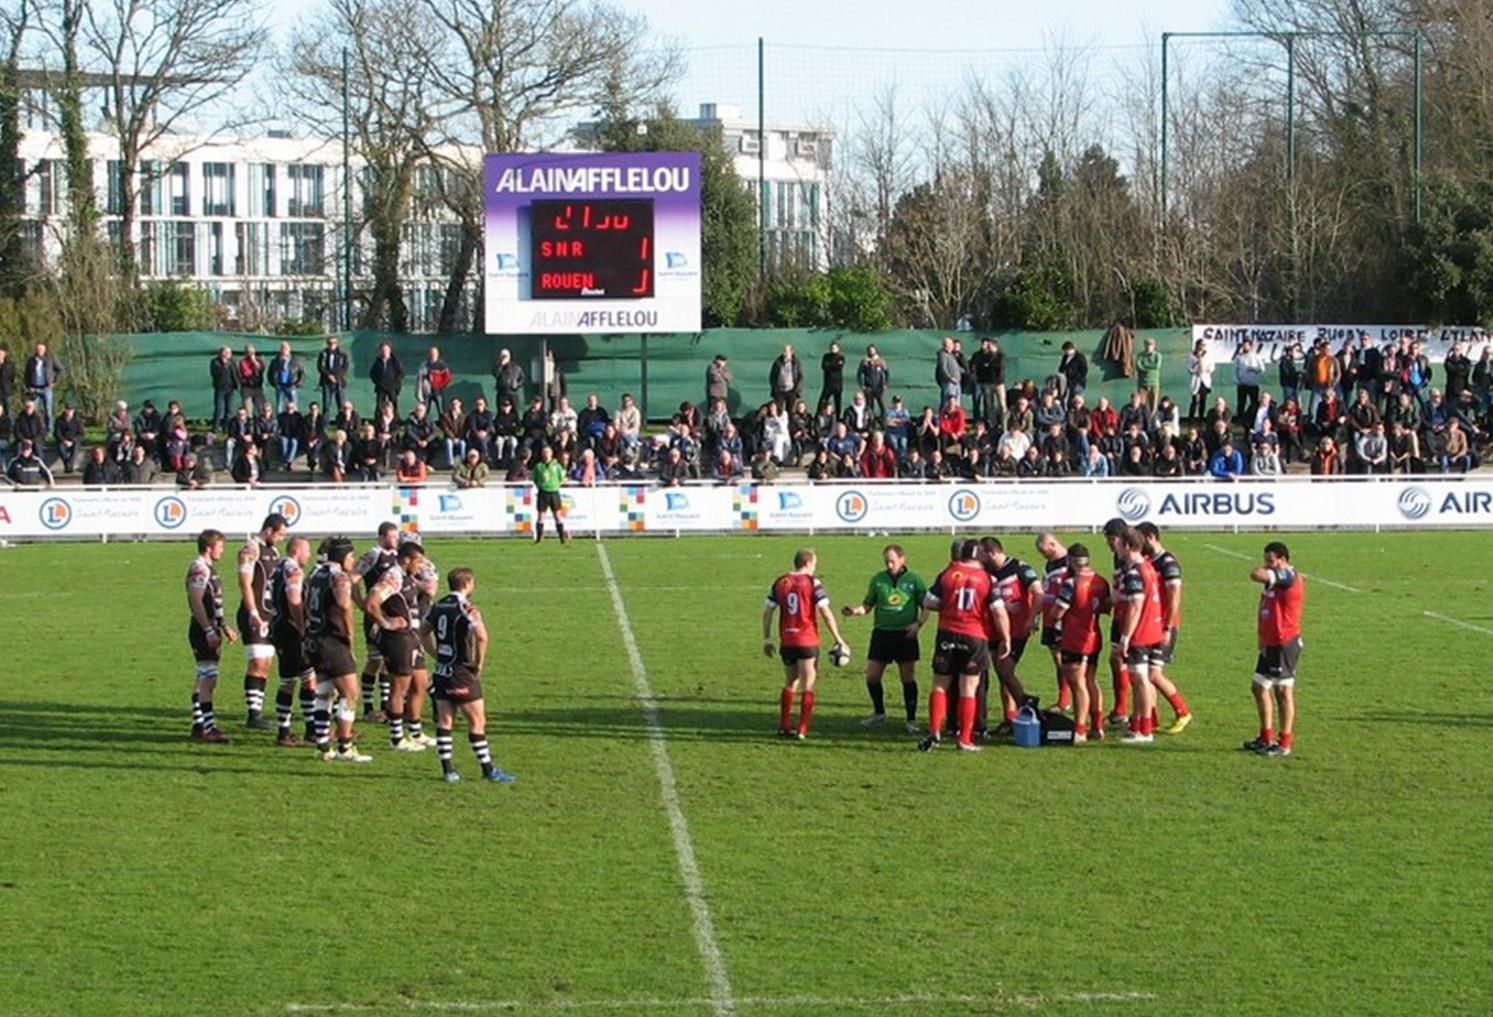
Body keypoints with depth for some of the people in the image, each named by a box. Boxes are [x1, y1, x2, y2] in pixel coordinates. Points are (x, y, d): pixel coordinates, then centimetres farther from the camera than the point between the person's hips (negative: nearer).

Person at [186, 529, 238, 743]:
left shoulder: (209, 568, 18)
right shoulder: (199, 569, -15)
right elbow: (196, 602, -22)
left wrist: (224, 627, 29)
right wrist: (209, 631, -25)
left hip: (210, 629, 11)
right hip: (203, 629, -11)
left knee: (203, 679, 12)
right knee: (208, 678, -13)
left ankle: (198, 725, 16)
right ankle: (209, 728, -15)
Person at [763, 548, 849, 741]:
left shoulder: (779, 583, 6)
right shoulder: (813, 584, -7)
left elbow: (767, 611, 7)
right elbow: (825, 612, -12)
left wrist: (767, 638, 16)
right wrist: (838, 639, -6)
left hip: (786, 642, 4)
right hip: (807, 642, -4)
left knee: (790, 683, 20)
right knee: (807, 686, 3)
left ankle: (784, 726, 21)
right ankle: (802, 730, -2)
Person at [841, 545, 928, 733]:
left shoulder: (914, 580, -1)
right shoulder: (878, 579, 5)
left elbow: (926, 607, 3)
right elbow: (867, 605, 10)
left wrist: (918, 624, -15)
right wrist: (855, 611, -10)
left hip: (905, 635, -3)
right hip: (882, 633, 3)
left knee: (908, 677, 0)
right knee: (871, 677, 1)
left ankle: (911, 720, 10)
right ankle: (879, 713, 23)